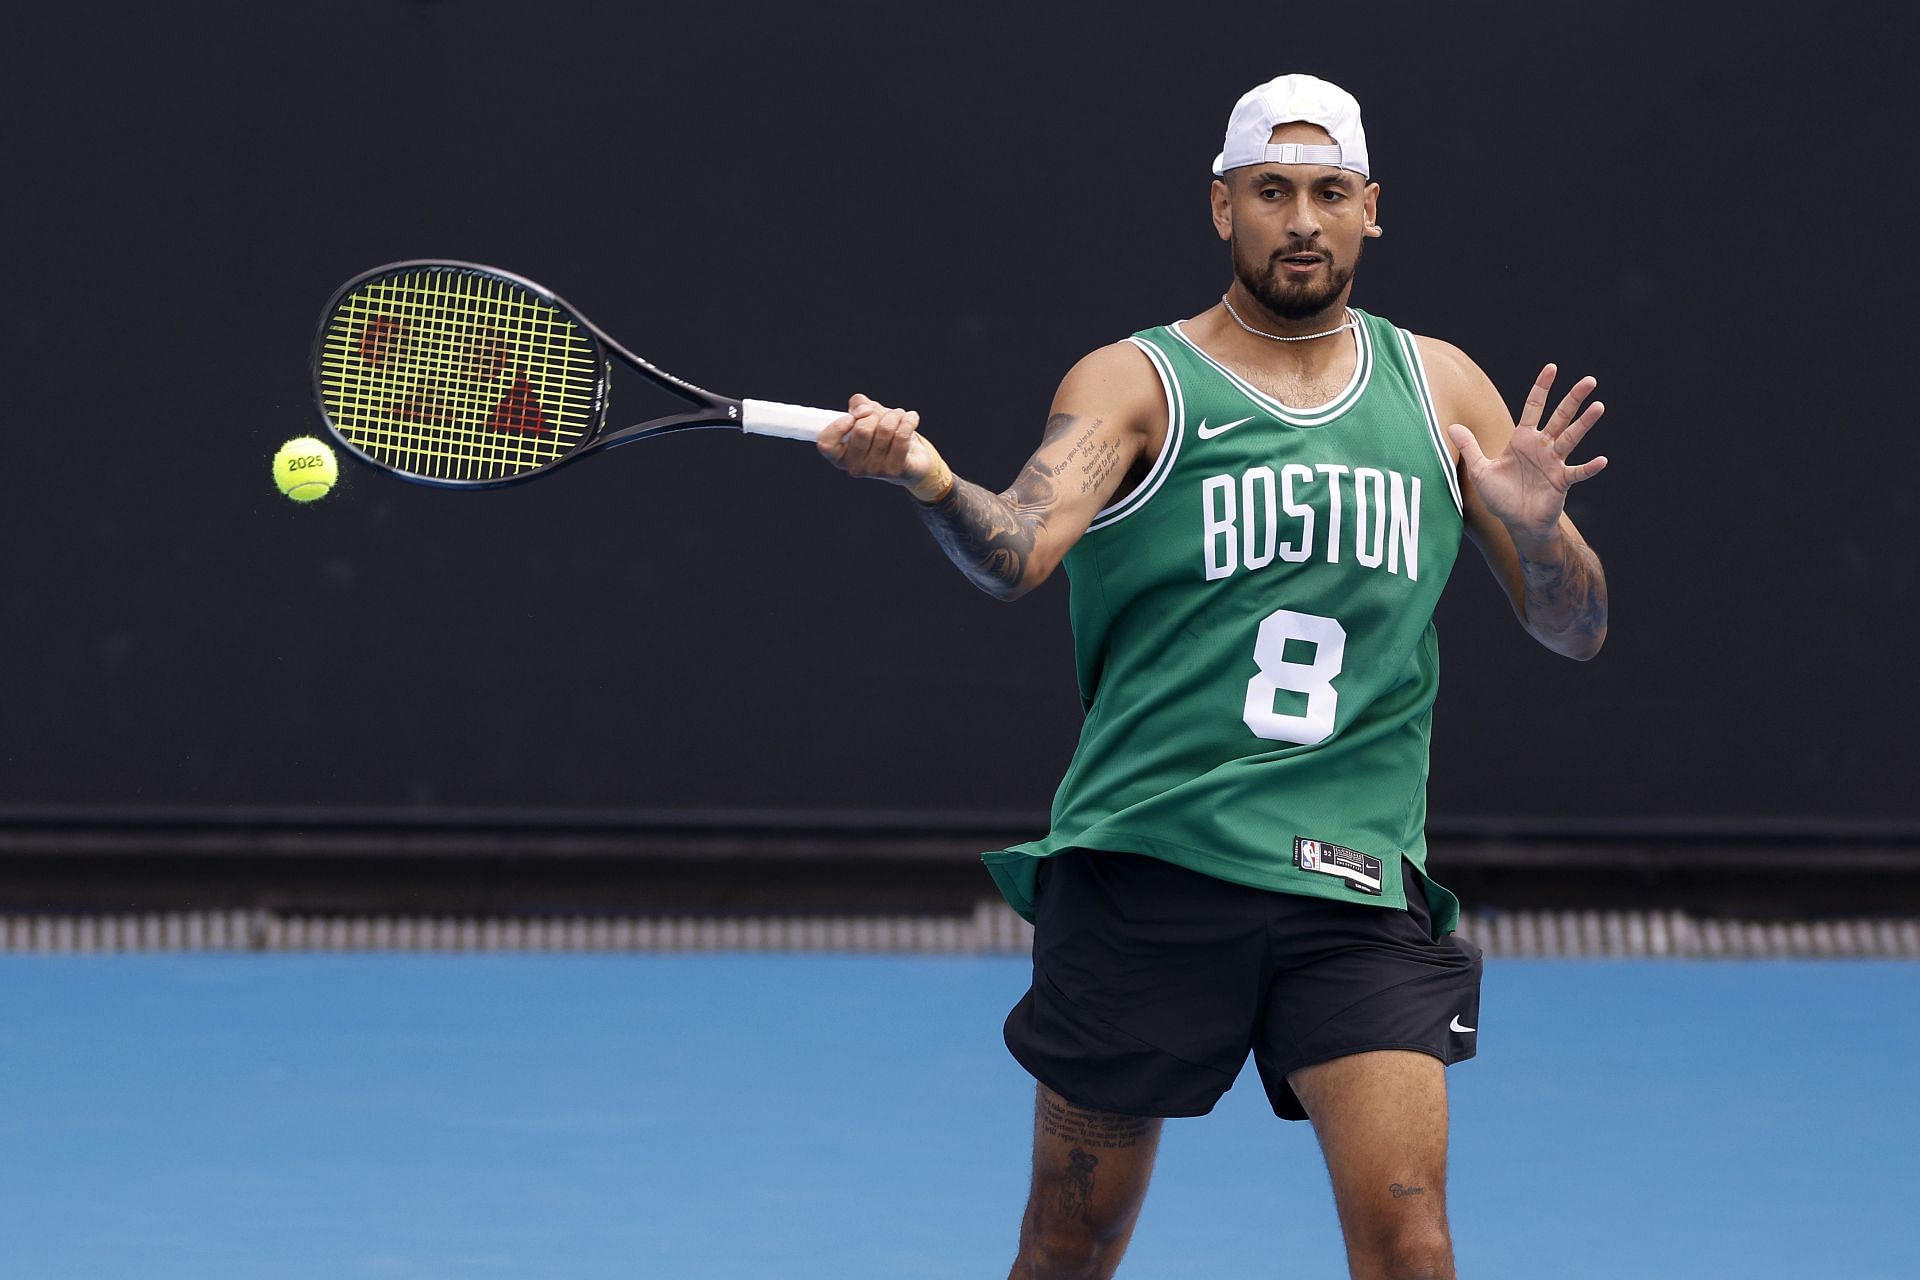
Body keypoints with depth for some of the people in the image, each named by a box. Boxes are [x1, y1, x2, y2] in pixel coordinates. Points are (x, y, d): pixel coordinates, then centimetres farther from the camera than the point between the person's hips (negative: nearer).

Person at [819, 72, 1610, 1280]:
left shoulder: (1438, 387, 13)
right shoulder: (1136, 384, 2)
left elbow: (1575, 628, 15)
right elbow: (1020, 548, -17)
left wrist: (1536, 526, -8)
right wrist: (930, 478, -38)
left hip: (1357, 883, 2)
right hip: (1143, 867, -2)